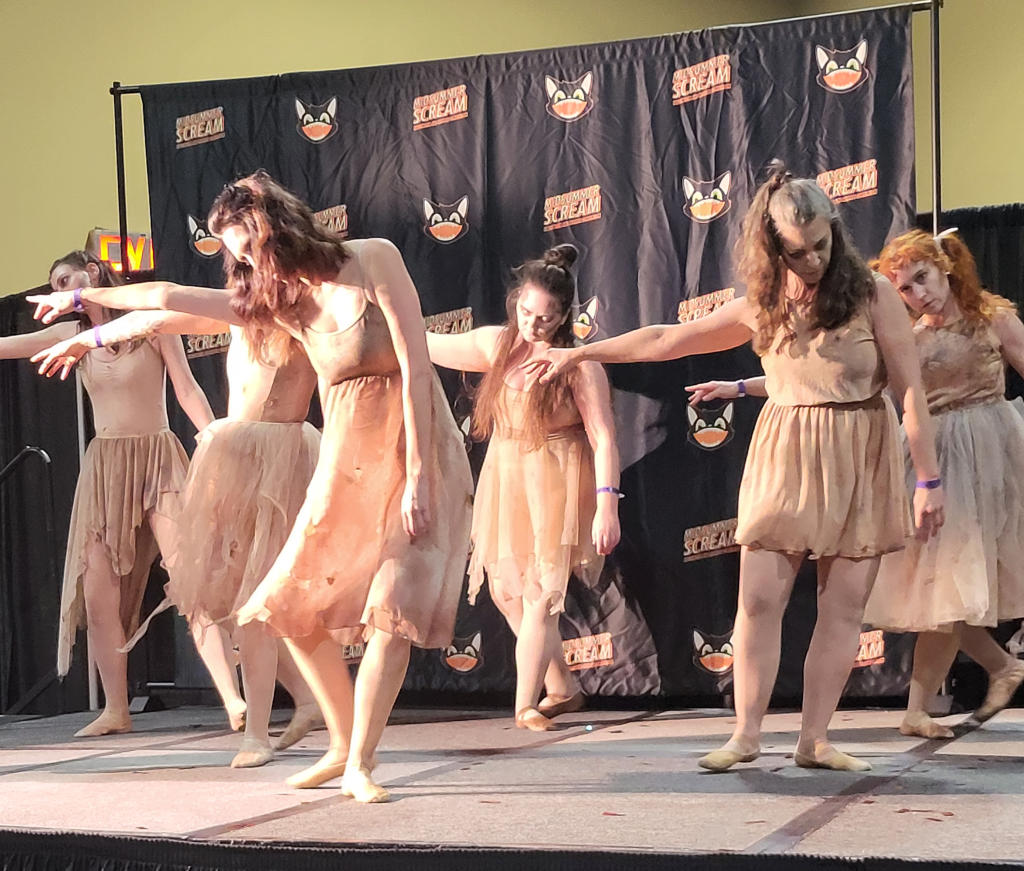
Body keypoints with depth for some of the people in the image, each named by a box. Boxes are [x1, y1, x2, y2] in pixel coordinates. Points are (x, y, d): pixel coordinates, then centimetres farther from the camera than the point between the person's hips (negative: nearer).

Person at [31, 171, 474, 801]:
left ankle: (359, 765, -5)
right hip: (347, 459, 5)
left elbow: (415, 367, -13)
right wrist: (82, 297, 19)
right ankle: (344, 746, 14)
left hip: (415, 449, -5)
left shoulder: (374, 258, -8)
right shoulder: (280, 301, 6)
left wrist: (416, 476, -17)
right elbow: (167, 297, 13)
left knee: (395, 607, -13)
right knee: (296, 606, -1)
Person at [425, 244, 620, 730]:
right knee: (506, 592, 9)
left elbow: (604, 439, -15)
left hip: (554, 489, -7)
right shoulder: (497, 345, 6)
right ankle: (563, 689, 25)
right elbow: (427, 344, 20)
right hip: (504, 485, 7)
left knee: (540, 597, -8)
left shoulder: (579, 365, -11)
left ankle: (525, 705, 1)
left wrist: (607, 505, -23)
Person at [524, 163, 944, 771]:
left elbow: (912, 389, -5)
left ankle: (815, 739, 8)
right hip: (786, 458, 2)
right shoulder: (761, 308, 5)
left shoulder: (873, 293, -3)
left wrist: (929, 478, -8)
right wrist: (578, 353, 13)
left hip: (862, 460, -2)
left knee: (844, 606, -1)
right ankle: (747, 736, 4)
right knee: (760, 597, -5)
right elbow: (665, 340, 12)